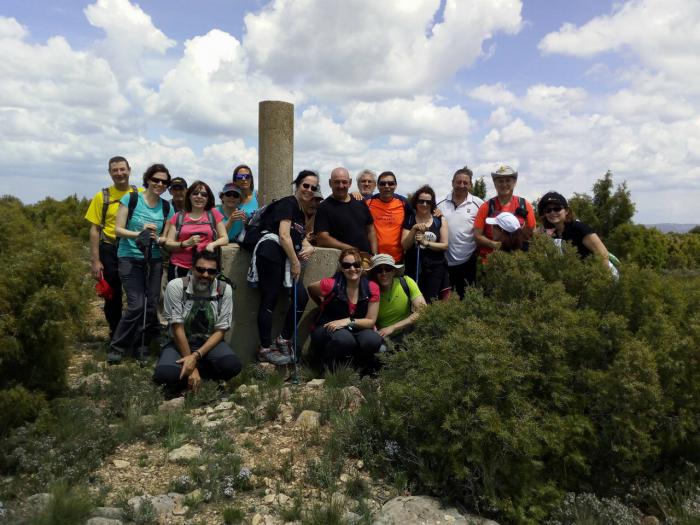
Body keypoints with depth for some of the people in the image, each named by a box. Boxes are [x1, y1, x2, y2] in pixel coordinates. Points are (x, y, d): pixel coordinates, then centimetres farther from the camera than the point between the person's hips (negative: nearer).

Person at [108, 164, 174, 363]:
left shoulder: (166, 207, 7)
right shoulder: (131, 199, -2)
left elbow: (167, 237, 9)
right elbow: (118, 229, -3)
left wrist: (157, 239, -13)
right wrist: (139, 234, -20)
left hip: (154, 261, 4)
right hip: (130, 259, -4)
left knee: (151, 306, 2)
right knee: (137, 305, -13)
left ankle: (140, 345, 20)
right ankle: (117, 347, 6)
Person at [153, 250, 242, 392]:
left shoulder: (224, 290, -11)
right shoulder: (176, 286, -16)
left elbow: (220, 331, -9)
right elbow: (177, 328, -16)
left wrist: (196, 356, -24)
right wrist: (191, 364, -20)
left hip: (209, 343, 1)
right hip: (180, 343, -1)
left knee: (232, 365, -30)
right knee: (164, 374, -31)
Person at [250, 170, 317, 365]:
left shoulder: (301, 214, 24)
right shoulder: (287, 203, -2)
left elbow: (301, 238, 29)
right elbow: (284, 235, -10)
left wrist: (309, 247, 5)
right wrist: (296, 262, -7)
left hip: (285, 259, 9)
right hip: (271, 249, -9)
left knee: (301, 296, -1)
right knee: (269, 299, -7)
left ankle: (284, 340, 11)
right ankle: (265, 349, -1)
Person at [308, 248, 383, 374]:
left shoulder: (371, 288, -9)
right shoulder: (331, 284, -17)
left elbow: (371, 321, -7)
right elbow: (310, 289, 4)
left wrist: (349, 321, -22)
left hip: (356, 330, 3)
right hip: (327, 329, -2)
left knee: (374, 340, -30)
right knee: (344, 338, -37)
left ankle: (356, 363, 3)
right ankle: (330, 364, -3)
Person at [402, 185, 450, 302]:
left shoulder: (440, 220, 2)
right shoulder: (409, 220, 3)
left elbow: (445, 245, -1)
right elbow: (405, 246, -2)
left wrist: (426, 243, -14)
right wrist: (414, 230, -16)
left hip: (435, 269, 0)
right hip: (414, 268, 1)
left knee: (431, 302, -5)